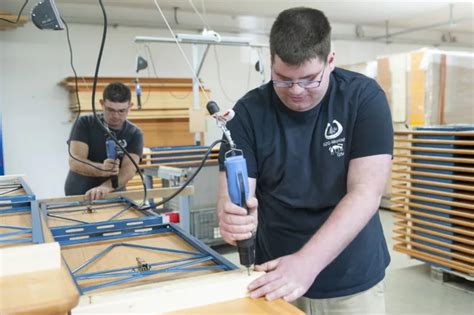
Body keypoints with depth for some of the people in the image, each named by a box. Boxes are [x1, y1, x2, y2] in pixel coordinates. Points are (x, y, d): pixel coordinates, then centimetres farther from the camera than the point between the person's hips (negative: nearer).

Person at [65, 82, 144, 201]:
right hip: (78, 196, -1)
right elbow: (75, 162, -16)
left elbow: (129, 169, -19)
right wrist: (102, 170, -36)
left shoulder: (134, 134, -4)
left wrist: (105, 187, -38)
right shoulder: (84, 123, -5)